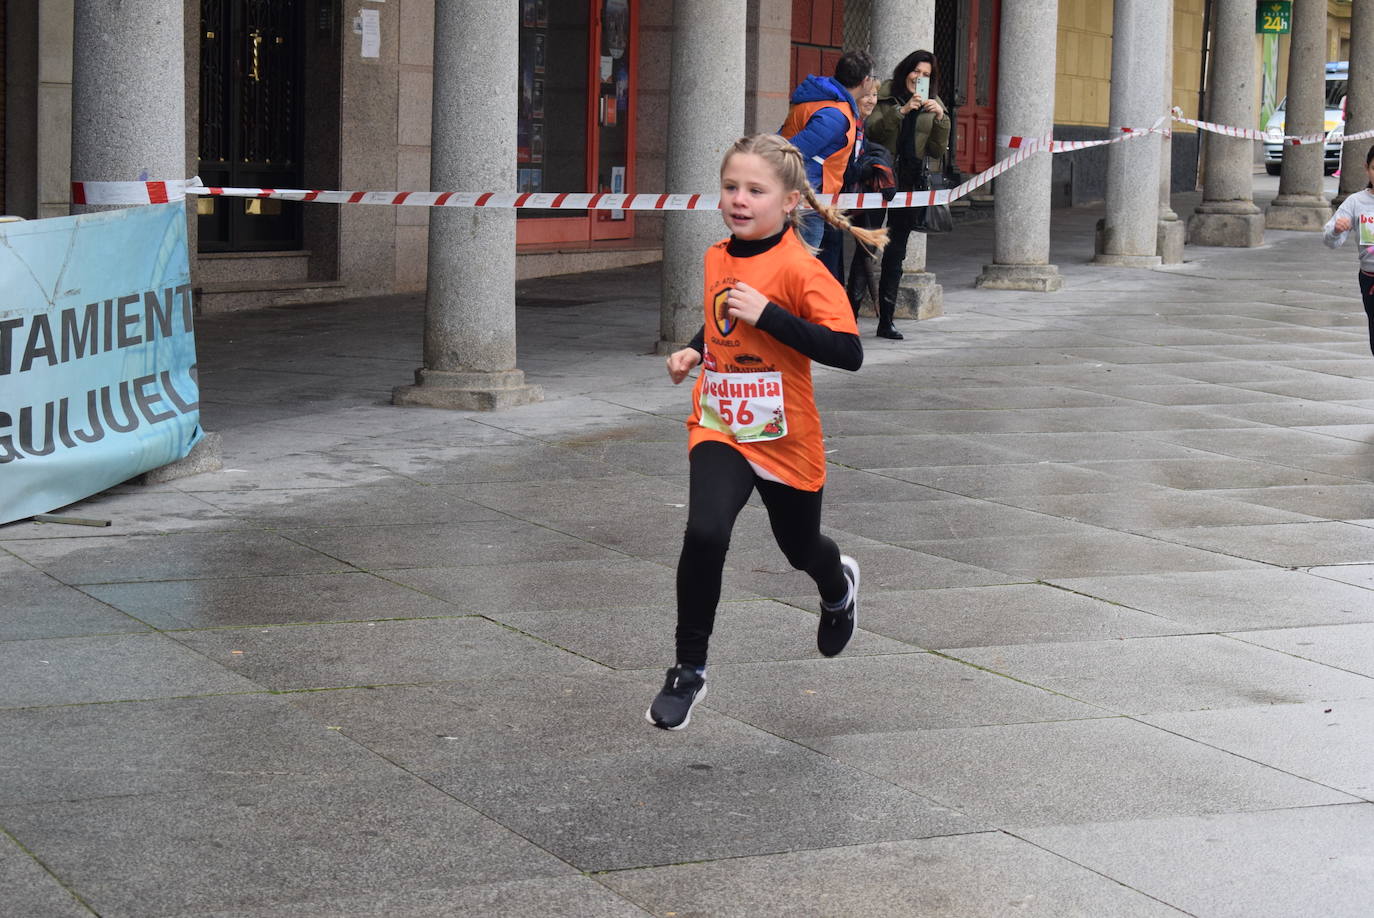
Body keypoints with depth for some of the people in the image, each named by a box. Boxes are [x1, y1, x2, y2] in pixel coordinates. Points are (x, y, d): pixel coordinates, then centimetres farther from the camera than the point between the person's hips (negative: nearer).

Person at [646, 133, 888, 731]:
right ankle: (688, 671, -8)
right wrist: (694, 350, 5)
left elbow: (848, 352, -27)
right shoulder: (717, 258, 1)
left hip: (784, 438, -3)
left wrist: (768, 313, -31)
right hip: (719, 428, 3)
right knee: (704, 535, -22)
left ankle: (839, 583, 58)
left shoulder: (799, 268, -19)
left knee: (801, 548, 19)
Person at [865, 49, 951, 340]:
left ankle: (886, 320, 8)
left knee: (896, 253, 6)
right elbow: (873, 131, -12)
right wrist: (901, 111, -22)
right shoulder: (885, 96, 4)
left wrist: (941, 118, -7)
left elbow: (937, 151, 8)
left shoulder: (931, 105, 15)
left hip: (911, 182, 4)